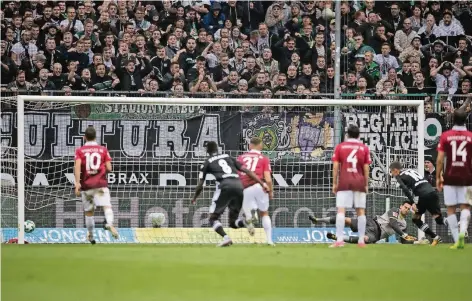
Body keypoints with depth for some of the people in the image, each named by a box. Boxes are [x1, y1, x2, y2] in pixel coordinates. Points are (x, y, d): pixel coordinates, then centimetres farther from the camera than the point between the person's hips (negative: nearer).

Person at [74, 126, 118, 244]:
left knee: (88, 211, 15)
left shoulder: (80, 151, 6)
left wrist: (77, 183, -16)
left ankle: (91, 236, 23)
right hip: (101, 184, -1)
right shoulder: (103, 150, 8)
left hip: (86, 185, 1)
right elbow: (109, 168, 3)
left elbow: (77, 166, -10)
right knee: (106, 206, -16)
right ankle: (109, 223, -46)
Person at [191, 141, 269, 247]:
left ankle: (226, 238, -21)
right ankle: (246, 222, -20)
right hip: (239, 185, 4)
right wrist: (262, 183, 13)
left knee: (213, 218, 6)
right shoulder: (228, 157, 27)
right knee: (233, 223, 14)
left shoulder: (207, 163, 18)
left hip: (225, 185, -4)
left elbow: (200, 185, 16)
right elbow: (246, 171, 17)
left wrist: (194, 198, 34)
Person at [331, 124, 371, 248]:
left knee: (341, 210, -6)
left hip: (344, 182, -1)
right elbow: (366, 168, 4)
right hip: (359, 182, 1)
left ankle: (339, 240, -17)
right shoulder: (364, 148, 6)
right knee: (361, 211, 7)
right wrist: (366, 184, 11)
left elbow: (335, 167, 1)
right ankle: (361, 240, 6)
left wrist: (334, 183, 6)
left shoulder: (340, 147, 5)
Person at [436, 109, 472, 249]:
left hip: (450, 178, 0)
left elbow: (440, 159, -4)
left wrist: (438, 177, 5)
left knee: (451, 209, 7)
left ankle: (457, 240, 2)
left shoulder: (445, 136, -1)